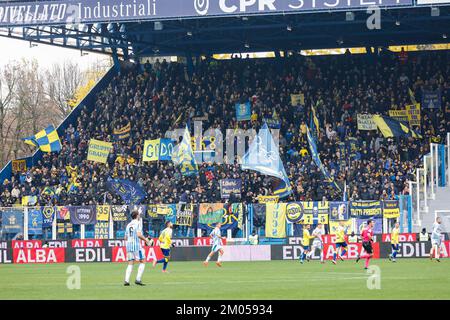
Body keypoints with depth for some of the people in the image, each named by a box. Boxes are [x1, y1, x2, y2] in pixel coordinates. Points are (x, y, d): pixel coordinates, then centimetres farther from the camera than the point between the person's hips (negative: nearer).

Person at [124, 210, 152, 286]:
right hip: (136, 245, -6)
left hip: (129, 245, 6)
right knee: (142, 262, 3)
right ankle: (138, 279, -7)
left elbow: (126, 238, 16)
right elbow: (139, 234, -17)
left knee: (130, 264, 6)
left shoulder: (128, 225, 15)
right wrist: (146, 240, -5)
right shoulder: (138, 223, -5)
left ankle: (126, 280, -6)